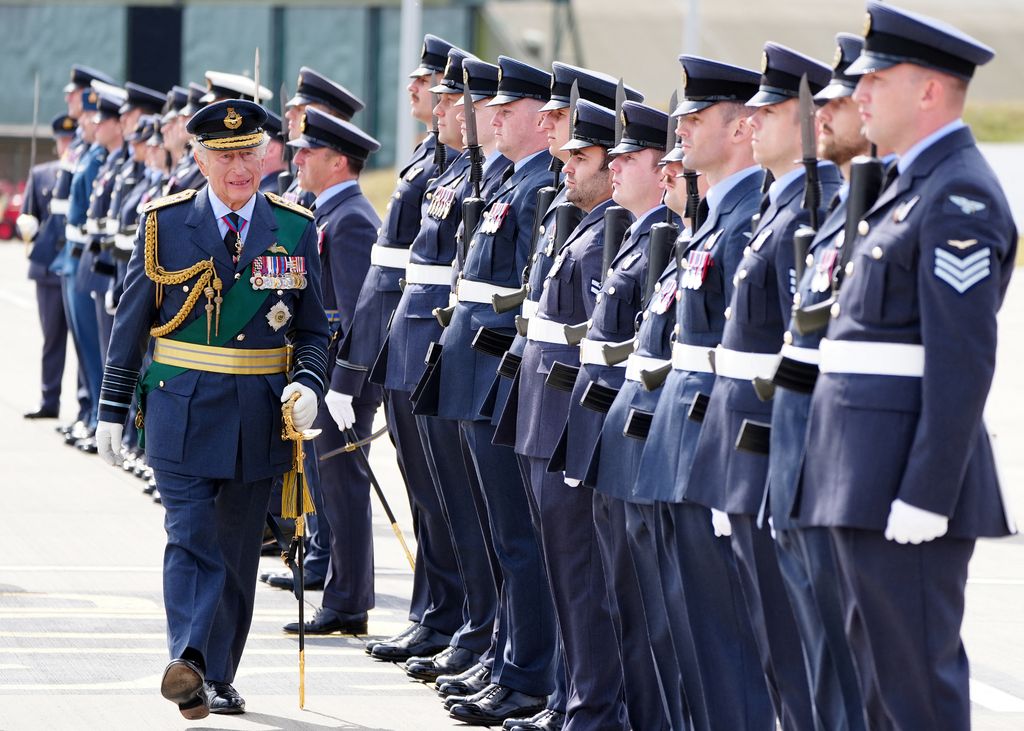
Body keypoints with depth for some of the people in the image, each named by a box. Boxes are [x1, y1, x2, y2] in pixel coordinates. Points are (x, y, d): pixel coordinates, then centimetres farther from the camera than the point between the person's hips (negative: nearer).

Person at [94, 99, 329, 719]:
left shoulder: (295, 229, 5)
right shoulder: (165, 224, 1)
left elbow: (314, 331, 9)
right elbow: (131, 324, 6)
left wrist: (307, 384, -11)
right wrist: (113, 409, 4)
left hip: (259, 417, 2)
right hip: (182, 410, -2)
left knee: (237, 550, 8)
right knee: (191, 538, -14)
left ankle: (218, 678, 17)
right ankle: (188, 661, -26)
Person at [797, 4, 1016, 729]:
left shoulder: (960, 198, -14)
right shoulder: (912, 185, 18)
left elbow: (964, 363, -20)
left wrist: (924, 498, -23)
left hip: (907, 474, -10)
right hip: (869, 477, 10)